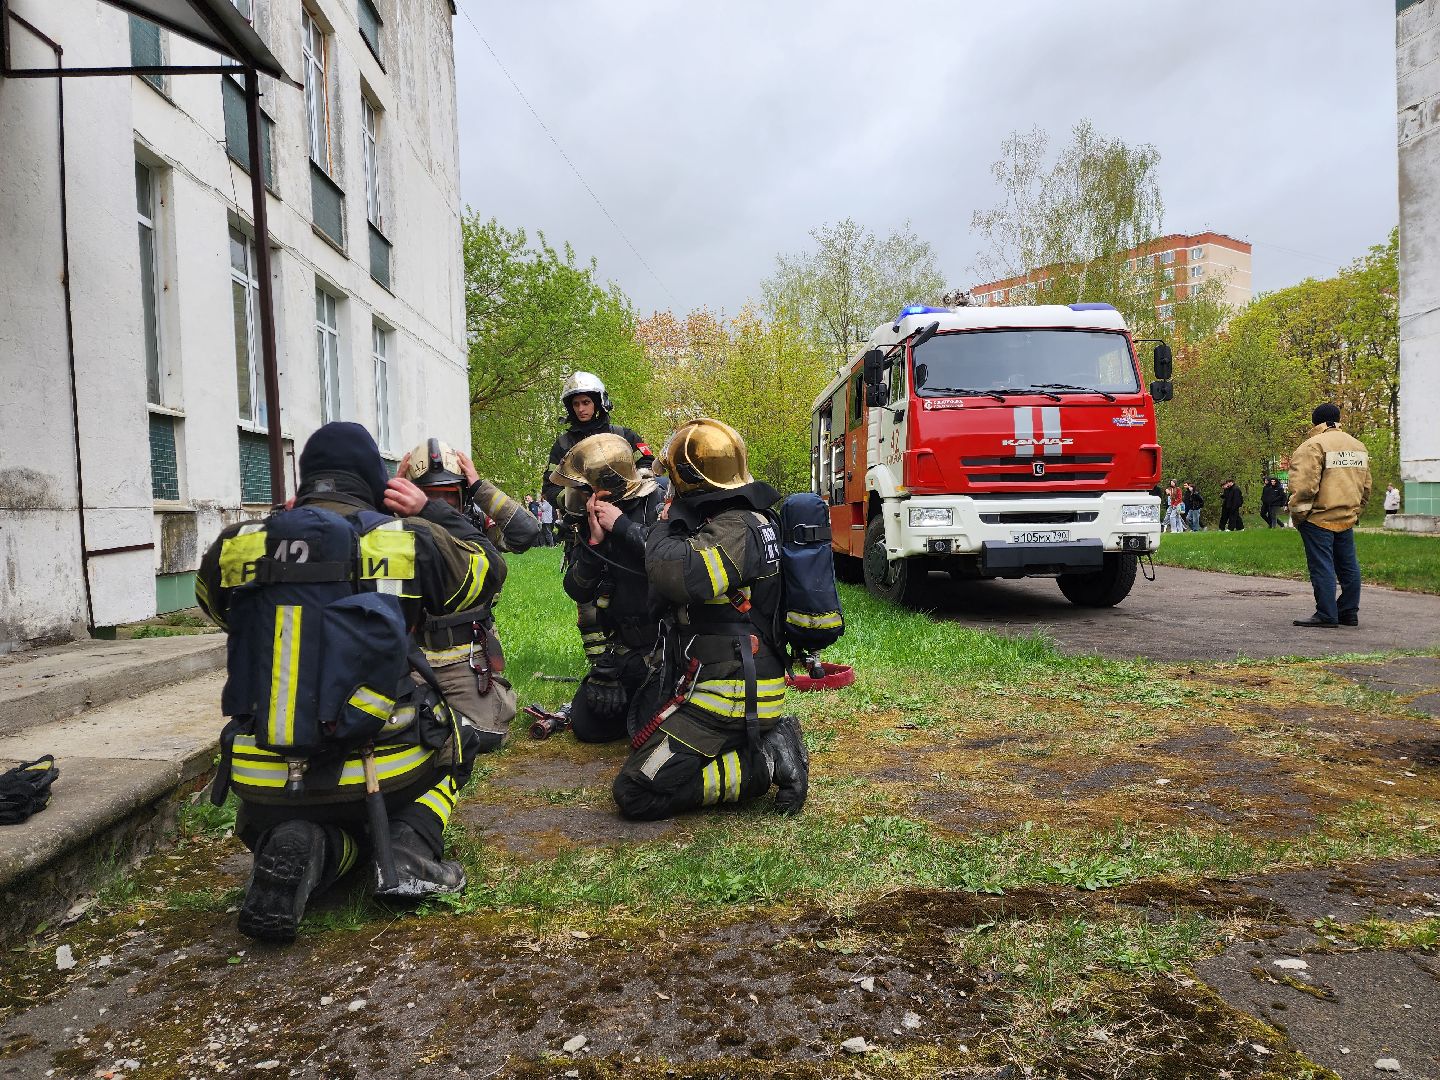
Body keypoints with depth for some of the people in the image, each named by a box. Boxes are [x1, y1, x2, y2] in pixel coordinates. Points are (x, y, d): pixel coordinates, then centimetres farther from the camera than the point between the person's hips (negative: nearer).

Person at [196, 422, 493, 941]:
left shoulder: (233, 549, 0)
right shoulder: (410, 539, -5)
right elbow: (487, 568, 13)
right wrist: (431, 513, 21)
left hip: (266, 784, 2)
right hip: (380, 774, -1)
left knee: (269, 825, 38)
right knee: (457, 737, 31)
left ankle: (306, 851, -2)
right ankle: (412, 844, 2)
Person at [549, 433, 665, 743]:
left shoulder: (660, 509, -16)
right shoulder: (593, 522, 3)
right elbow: (578, 592, -2)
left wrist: (623, 526, -27)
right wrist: (594, 541, -18)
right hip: (620, 648, 7)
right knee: (587, 727, 12)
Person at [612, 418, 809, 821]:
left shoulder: (735, 527, -18)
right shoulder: (746, 518, 13)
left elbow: (674, 574, -36)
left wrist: (667, 522, -16)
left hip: (727, 694, -10)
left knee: (637, 793, -11)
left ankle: (766, 761, -8)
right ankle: (770, 737, 13)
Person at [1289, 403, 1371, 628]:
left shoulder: (1313, 445, -12)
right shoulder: (1359, 447, 16)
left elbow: (1305, 485, -18)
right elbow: (1366, 487, 19)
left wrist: (1297, 514, -9)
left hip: (1319, 518, -8)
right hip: (1347, 518, 8)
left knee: (1321, 566, -4)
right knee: (1348, 566, 13)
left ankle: (1326, 615, -3)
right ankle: (1349, 613, 20)